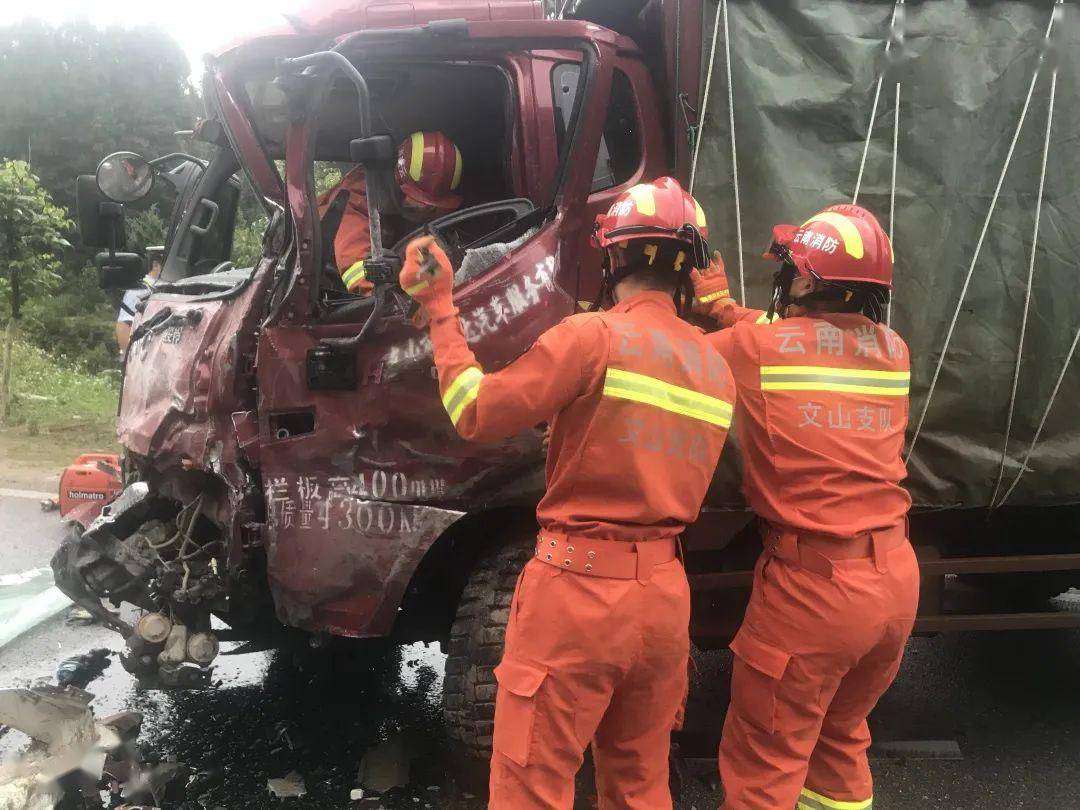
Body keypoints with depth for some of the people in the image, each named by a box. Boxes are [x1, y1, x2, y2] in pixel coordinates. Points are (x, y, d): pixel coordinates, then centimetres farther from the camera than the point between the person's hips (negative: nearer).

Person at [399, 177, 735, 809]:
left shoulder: (593, 337, -12)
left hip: (580, 590, -7)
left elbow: (476, 415, -8)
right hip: (666, 596, 7)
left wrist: (440, 308, 2)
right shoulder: (716, 367, 8)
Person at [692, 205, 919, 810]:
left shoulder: (753, 346, -12)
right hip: (897, 579, 6)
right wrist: (721, 302, 19)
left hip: (813, 583, -6)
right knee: (840, 737, 26)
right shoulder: (893, 351, 3)